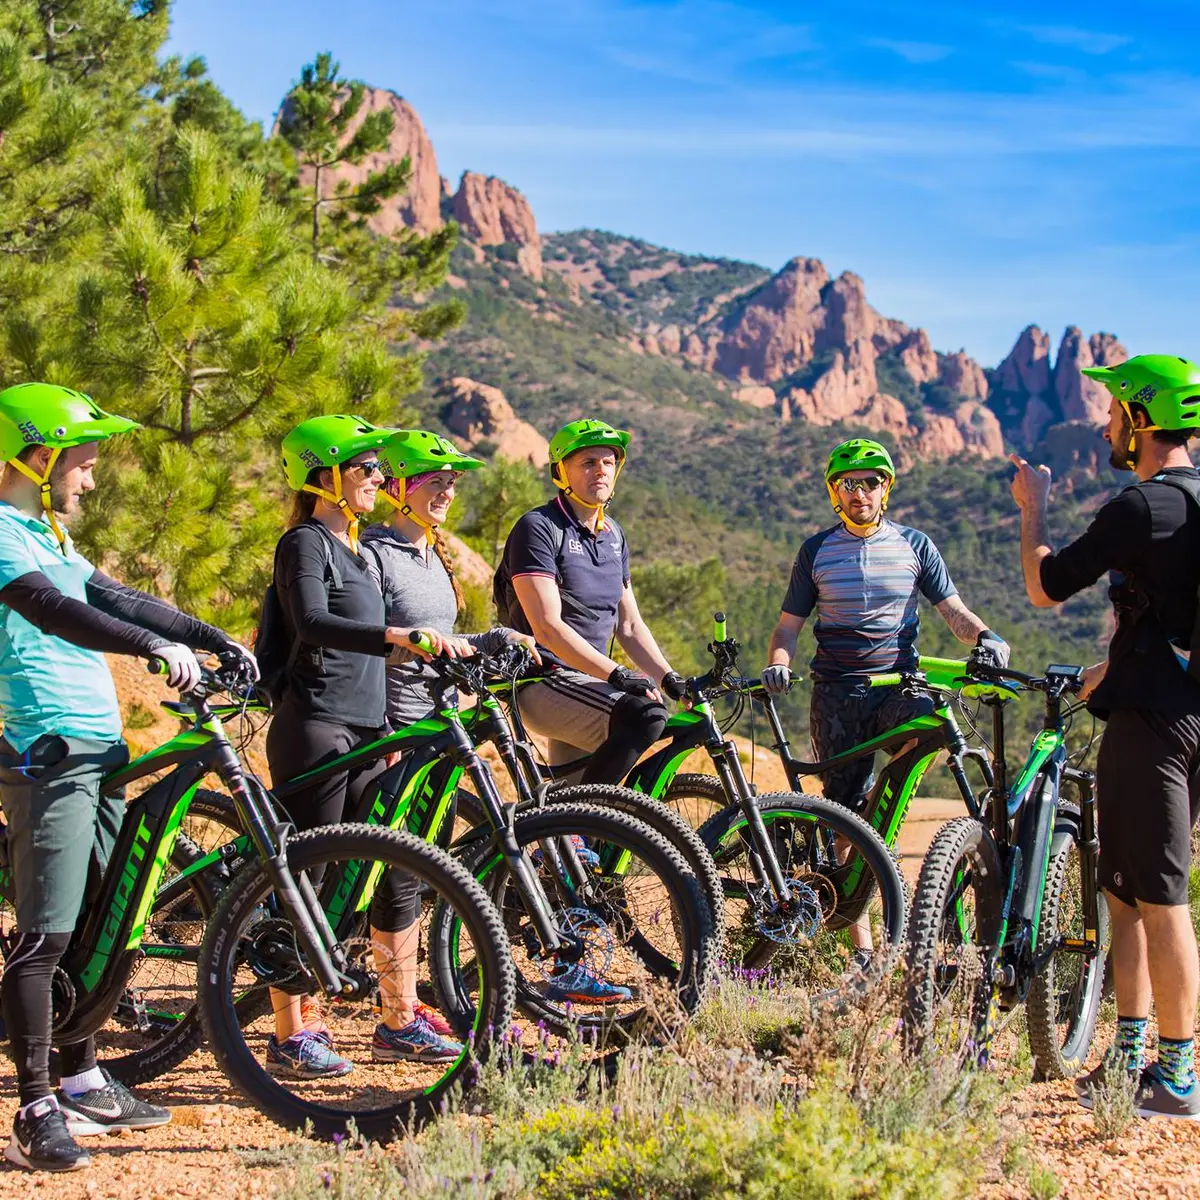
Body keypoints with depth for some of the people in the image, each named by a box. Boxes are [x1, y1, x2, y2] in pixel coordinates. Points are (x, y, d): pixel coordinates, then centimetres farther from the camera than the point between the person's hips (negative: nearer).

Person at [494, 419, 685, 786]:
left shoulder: (614, 536, 15)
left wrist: (670, 679, 0)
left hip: (587, 682, 9)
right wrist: (617, 674, -27)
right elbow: (547, 626, -20)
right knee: (645, 716, -30)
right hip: (543, 685, -9)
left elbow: (628, 624, 15)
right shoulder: (538, 529, -11)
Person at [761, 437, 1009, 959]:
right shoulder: (816, 551, 8)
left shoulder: (913, 545, 8)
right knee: (847, 810, -4)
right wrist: (778, 662, -11)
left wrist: (984, 636, -13)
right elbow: (789, 625, 10)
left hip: (898, 685, 0)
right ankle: (861, 946, 1)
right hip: (837, 692, 0)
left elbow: (952, 609, 8)